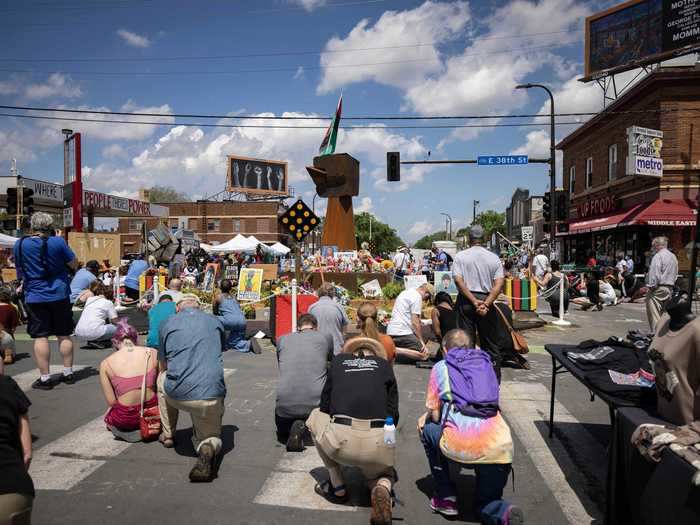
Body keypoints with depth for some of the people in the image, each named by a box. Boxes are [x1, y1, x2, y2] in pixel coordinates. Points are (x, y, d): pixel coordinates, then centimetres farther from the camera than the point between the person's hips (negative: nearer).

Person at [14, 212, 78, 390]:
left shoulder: (20, 244, 0)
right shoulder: (57, 242, -9)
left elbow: (20, 272, 13)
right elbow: (74, 265, -1)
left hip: (34, 297, 1)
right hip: (59, 295, -1)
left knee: (40, 337, 3)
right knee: (64, 335, 9)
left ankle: (45, 378, 5)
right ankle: (68, 373, 16)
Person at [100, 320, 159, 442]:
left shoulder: (106, 363, -2)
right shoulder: (153, 353, -1)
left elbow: (111, 402, -1)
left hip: (125, 420, 0)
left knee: (108, 417, 36)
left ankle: (130, 431, 11)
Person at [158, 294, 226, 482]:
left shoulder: (168, 324, 11)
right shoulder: (215, 322, 15)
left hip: (178, 395, 0)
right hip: (212, 397, 1)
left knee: (162, 378, 33)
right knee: (210, 436, 25)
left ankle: (168, 435, 36)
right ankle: (208, 446, -11)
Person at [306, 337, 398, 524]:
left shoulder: (338, 361, 21)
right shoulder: (384, 365, 20)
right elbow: (393, 413, 16)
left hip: (340, 440, -1)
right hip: (379, 444, 2)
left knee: (315, 417, 33)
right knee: (384, 474, 37)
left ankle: (337, 487, 27)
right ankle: (382, 488, 0)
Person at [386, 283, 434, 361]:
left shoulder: (406, 292, 21)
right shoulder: (417, 297, -7)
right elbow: (415, 322, -12)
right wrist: (421, 341, -6)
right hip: (403, 332, -9)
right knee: (425, 354, -11)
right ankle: (395, 350, -22)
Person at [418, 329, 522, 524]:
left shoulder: (441, 367, 14)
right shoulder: (485, 365, 24)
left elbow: (435, 416, 13)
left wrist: (426, 417, 37)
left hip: (460, 447, -4)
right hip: (500, 449, 4)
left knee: (427, 428, 29)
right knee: (485, 504, 29)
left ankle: (445, 497, 27)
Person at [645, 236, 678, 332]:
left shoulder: (658, 256, -12)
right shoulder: (673, 257, 15)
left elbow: (655, 274, -19)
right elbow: (675, 274, 17)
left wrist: (651, 286, -12)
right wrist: (671, 285, 18)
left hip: (658, 288, -9)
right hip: (670, 288, 9)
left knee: (654, 315, -7)